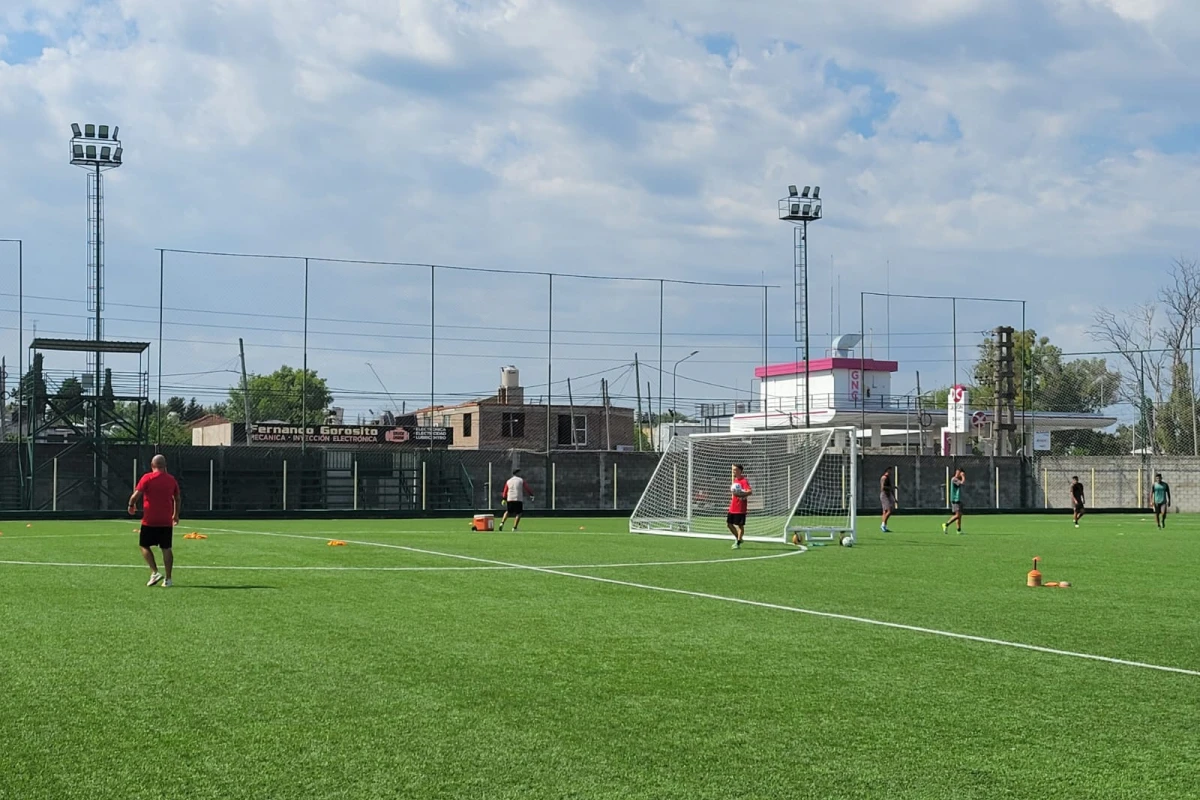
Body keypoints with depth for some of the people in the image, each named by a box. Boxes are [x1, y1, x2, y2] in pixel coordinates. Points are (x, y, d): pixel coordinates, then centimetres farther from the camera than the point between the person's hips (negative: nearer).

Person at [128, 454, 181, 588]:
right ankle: (167, 579, 5)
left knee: (144, 546, 9)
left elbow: (136, 495, -13)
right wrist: (176, 515, 31)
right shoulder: (171, 479, 7)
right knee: (166, 549, 6)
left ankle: (155, 572, -5)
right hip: (166, 521, 4)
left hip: (150, 520, -4)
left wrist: (131, 505, 7)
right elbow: (177, 499, 18)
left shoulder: (147, 478, -7)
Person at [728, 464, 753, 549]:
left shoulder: (744, 481, -15)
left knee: (740, 525, 0)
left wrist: (740, 495, -37)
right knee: (729, 523, 11)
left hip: (740, 508, -9)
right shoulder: (735, 480, 12)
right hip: (732, 507, 9)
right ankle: (738, 538, 28)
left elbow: (750, 492, -27)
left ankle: (738, 543, 9)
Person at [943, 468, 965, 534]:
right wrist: (963, 476, -10)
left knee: (960, 515, 5)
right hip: (955, 500, -10)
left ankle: (959, 530, 4)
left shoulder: (958, 480, 18)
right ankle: (946, 524, -7)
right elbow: (963, 482, -25)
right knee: (958, 515, -14)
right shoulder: (954, 479, -12)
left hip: (959, 500, 10)